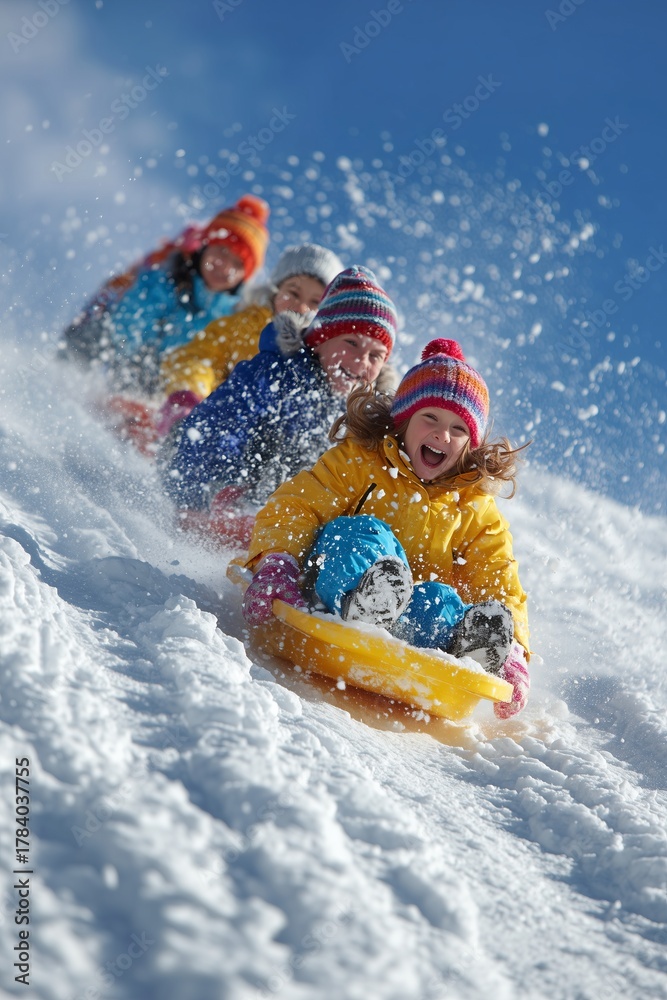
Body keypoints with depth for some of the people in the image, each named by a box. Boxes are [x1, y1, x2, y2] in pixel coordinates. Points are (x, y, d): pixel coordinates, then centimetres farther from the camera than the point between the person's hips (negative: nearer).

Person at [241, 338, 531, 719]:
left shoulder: (479, 513, 16)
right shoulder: (358, 461, 10)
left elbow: (502, 591, 7)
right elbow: (293, 508, -1)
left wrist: (514, 656, -14)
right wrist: (276, 565, -24)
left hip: (411, 616, 2)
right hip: (327, 599, -1)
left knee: (440, 601, -32)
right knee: (362, 531, -30)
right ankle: (361, 602, -63)